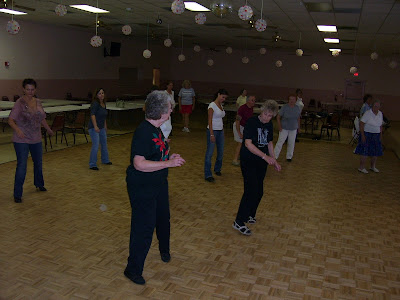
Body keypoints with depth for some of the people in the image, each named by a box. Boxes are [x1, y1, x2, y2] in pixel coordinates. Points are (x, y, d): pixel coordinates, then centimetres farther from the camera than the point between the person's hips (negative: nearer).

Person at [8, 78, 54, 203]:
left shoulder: (38, 102, 4)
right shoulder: (20, 103, -13)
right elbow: (10, 120, -17)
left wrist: (48, 129, 25)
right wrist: (17, 130, -34)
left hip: (36, 139, 6)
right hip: (21, 140, -6)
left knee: (38, 162, 21)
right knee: (22, 166, -7)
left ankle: (39, 185, 44)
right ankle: (17, 194, 3)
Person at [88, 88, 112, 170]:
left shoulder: (104, 104, 9)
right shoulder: (95, 103, -15)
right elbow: (92, 115, -25)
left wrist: (105, 126, 26)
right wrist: (95, 126, -33)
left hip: (101, 128, 9)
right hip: (94, 128, -9)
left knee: (104, 144, 21)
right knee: (95, 146, -14)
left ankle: (105, 160, 39)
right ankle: (92, 164, -7)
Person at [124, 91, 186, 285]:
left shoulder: (156, 129, 6)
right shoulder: (143, 132, -25)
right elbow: (139, 164, -32)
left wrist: (170, 158, 3)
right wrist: (168, 163, -29)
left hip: (158, 184, 10)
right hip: (142, 187, -10)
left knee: (163, 218, 26)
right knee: (144, 227, -2)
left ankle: (164, 251, 52)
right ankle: (133, 270, 16)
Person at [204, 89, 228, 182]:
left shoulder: (221, 106, 12)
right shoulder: (212, 105, -12)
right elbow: (210, 121, -16)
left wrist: (222, 132, 16)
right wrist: (211, 134, -20)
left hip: (220, 131, 8)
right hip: (213, 130, -8)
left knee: (221, 152, 14)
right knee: (209, 153, -4)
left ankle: (217, 169, 35)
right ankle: (208, 175, 0)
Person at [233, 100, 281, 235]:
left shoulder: (269, 125, 8)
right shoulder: (252, 122, -14)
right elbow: (248, 143, -22)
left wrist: (274, 161, 14)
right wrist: (265, 156, -27)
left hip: (261, 163, 7)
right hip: (248, 161, -7)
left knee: (259, 192, 10)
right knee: (251, 190, -14)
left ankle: (250, 215, 30)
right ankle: (239, 222, -8)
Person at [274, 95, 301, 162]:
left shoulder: (297, 108, 1)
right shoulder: (284, 107, -10)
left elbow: (298, 118, 12)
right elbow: (278, 117, -7)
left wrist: (298, 127, 12)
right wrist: (279, 126, -12)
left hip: (293, 129, 3)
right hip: (284, 128, -3)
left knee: (291, 143, 9)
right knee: (280, 142, -4)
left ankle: (289, 157, 23)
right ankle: (275, 156, 3)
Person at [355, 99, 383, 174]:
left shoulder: (380, 114, 5)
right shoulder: (367, 113, -14)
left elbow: (380, 125, 14)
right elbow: (361, 124, -15)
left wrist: (380, 135, 11)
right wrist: (362, 135, -18)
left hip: (376, 135, 6)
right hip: (366, 134, -6)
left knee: (376, 151, 11)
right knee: (365, 151, -5)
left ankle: (373, 167, 27)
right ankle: (361, 167, 5)